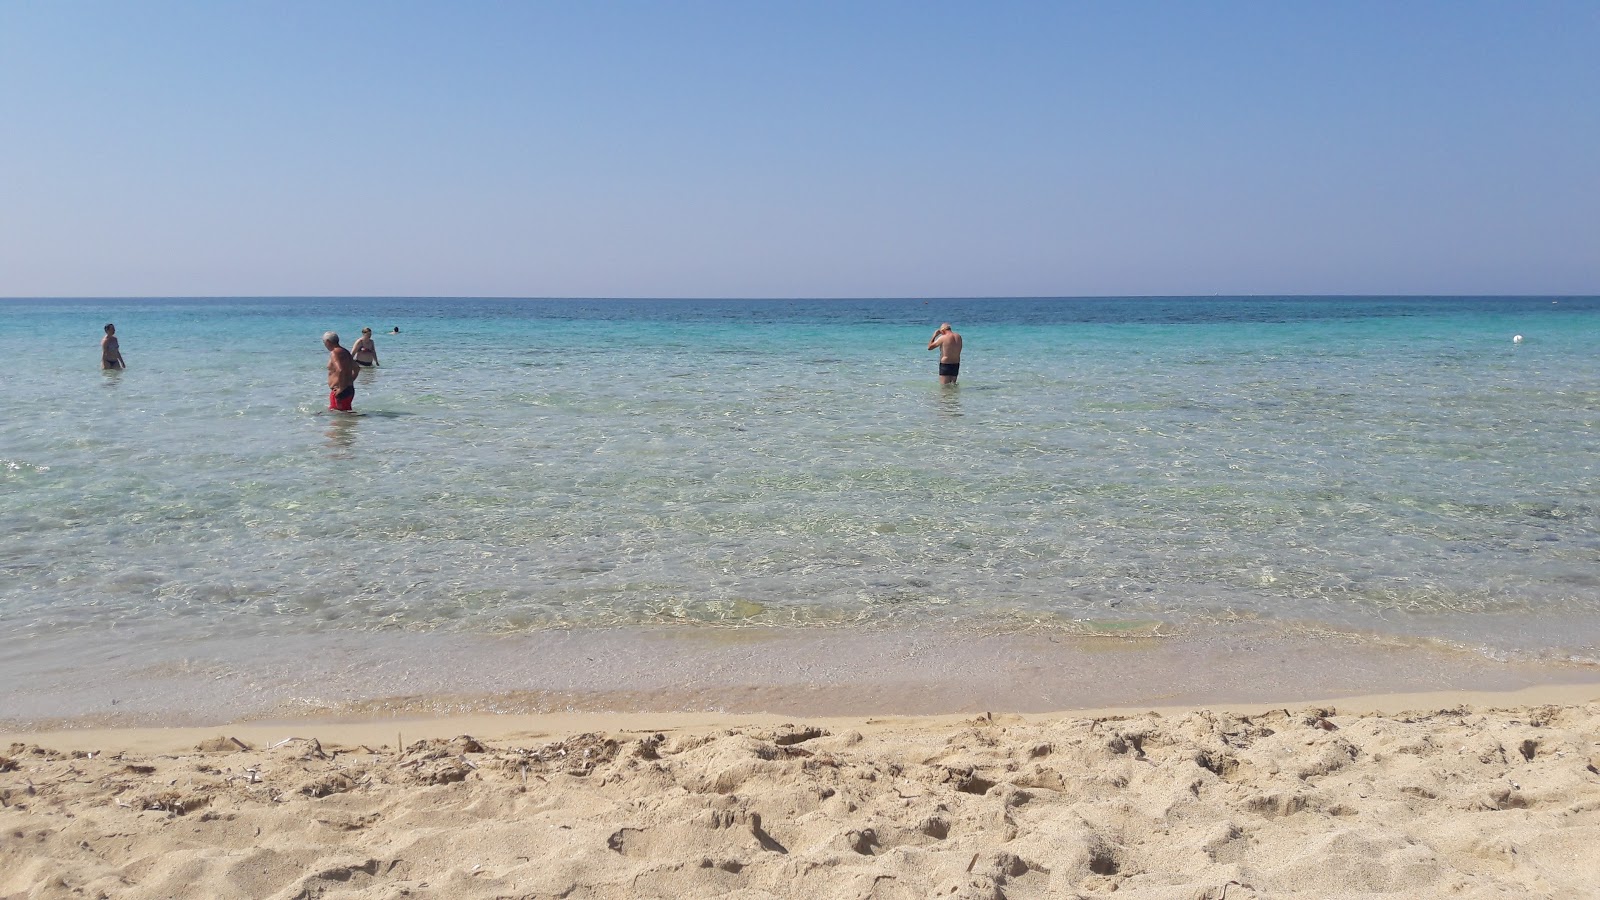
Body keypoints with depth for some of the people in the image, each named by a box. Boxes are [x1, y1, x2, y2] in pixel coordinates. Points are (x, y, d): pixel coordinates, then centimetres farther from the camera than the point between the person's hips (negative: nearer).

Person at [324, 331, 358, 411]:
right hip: (350, 389, 10)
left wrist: (341, 388, -22)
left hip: (340, 392, -10)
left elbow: (340, 370, -29)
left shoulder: (334, 353, -14)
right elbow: (357, 368, 24)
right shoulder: (345, 352, 15)